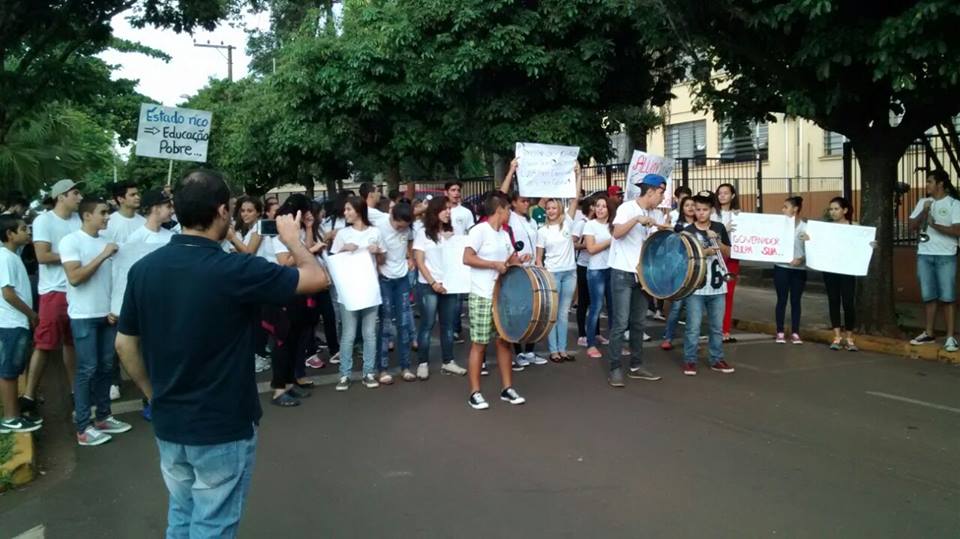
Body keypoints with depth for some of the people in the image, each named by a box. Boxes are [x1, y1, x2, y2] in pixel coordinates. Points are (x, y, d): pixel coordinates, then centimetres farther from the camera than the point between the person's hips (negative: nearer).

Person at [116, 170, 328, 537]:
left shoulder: (143, 269, -5)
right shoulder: (236, 270, -22)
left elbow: (125, 345, 5)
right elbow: (317, 278, -12)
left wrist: (155, 395, 17)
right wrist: (292, 239, 6)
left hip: (168, 425, 6)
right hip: (223, 428, -6)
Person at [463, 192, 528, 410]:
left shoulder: (504, 234, 13)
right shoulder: (479, 230, -12)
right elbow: (467, 258, -19)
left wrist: (518, 261, 1)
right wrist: (495, 264, -21)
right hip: (483, 297, -8)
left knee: (504, 341, 10)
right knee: (479, 344, -1)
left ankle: (507, 388, 18)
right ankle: (475, 393, 7)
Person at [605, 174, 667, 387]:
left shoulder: (656, 214, 9)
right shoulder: (627, 208, -10)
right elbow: (617, 233, -24)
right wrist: (636, 219, -29)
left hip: (643, 273, 7)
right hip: (623, 273, -7)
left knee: (638, 322, 12)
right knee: (620, 323, -6)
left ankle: (636, 366, 21)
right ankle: (615, 369, 1)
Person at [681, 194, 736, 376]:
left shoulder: (719, 228, 6)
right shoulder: (688, 231, -3)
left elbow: (728, 254, 9)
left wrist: (716, 240, -7)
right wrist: (704, 252, -19)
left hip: (717, 285, 3)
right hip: (695, 286, -3)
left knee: (717, 326, 11)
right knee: (693, 327, -3)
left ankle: (717, 360, 21)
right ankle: (690, 361, 8)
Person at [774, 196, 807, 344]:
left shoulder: (805, 228, -1)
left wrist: (801, 259, -19)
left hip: (799, 269, 0)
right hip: (781, 267, 0)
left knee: (796, 300, 6)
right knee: (781, 300, 3)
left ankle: (795, 333, 13)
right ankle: (780, 332, 11)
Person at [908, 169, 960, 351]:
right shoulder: (923, 202, 11)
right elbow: (912, 226, 6)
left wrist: (935, 225, -17)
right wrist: (924, 211, -8)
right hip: (924, 255, 4)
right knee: (928, 296, 9)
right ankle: (929, 334, 17)